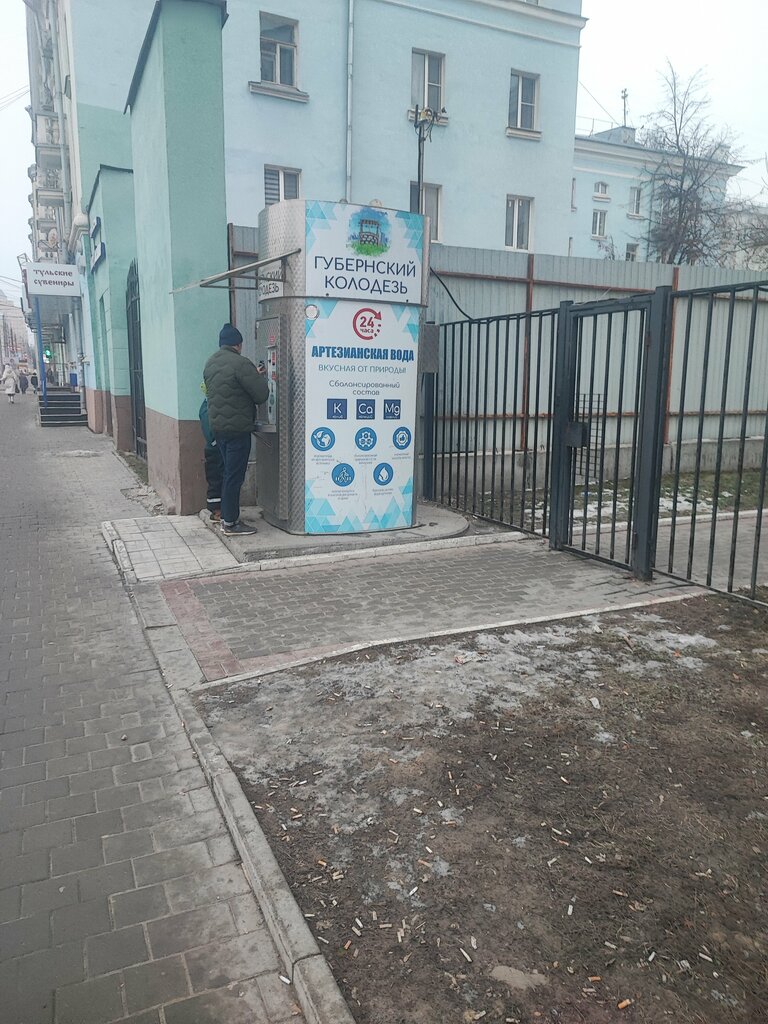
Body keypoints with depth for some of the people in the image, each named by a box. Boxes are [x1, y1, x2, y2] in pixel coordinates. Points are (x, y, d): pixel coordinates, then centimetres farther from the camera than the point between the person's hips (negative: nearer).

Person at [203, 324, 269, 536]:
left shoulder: (210, 363, 10)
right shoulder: (240, 364, -17)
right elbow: (262, 395, -17)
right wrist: (259, 377, 5)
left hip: (217, 425, 8)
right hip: (237, 428, -8)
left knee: (228, 473, 18)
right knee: (234, 476, -2)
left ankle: (225, 517, 24)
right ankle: (230, 523, 4)